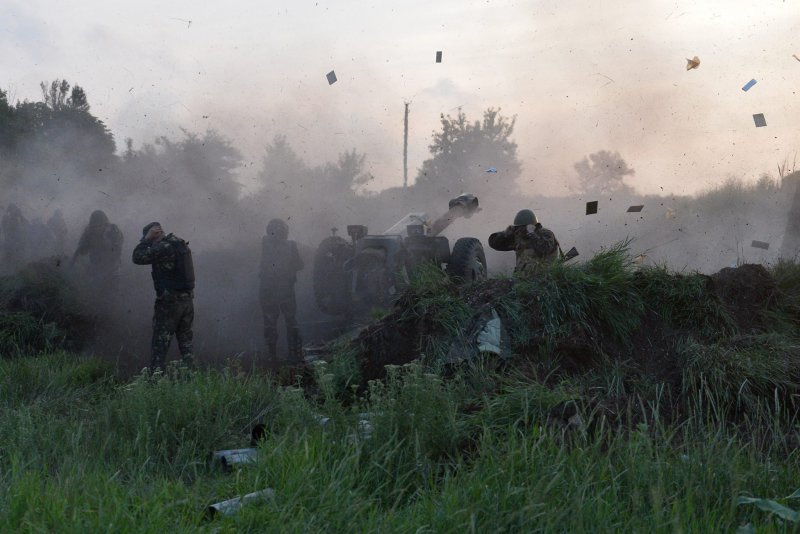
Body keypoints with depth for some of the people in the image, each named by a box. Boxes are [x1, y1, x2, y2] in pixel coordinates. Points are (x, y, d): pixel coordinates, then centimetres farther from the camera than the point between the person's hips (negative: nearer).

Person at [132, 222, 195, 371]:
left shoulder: (163, 247, -18)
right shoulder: (181, 244, 9)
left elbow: (138, 257, -16)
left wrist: (146, 239, -8)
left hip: (169, 303, -8)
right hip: (188, 301, 8)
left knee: (160, 343, 0)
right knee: (186, 340, 15)